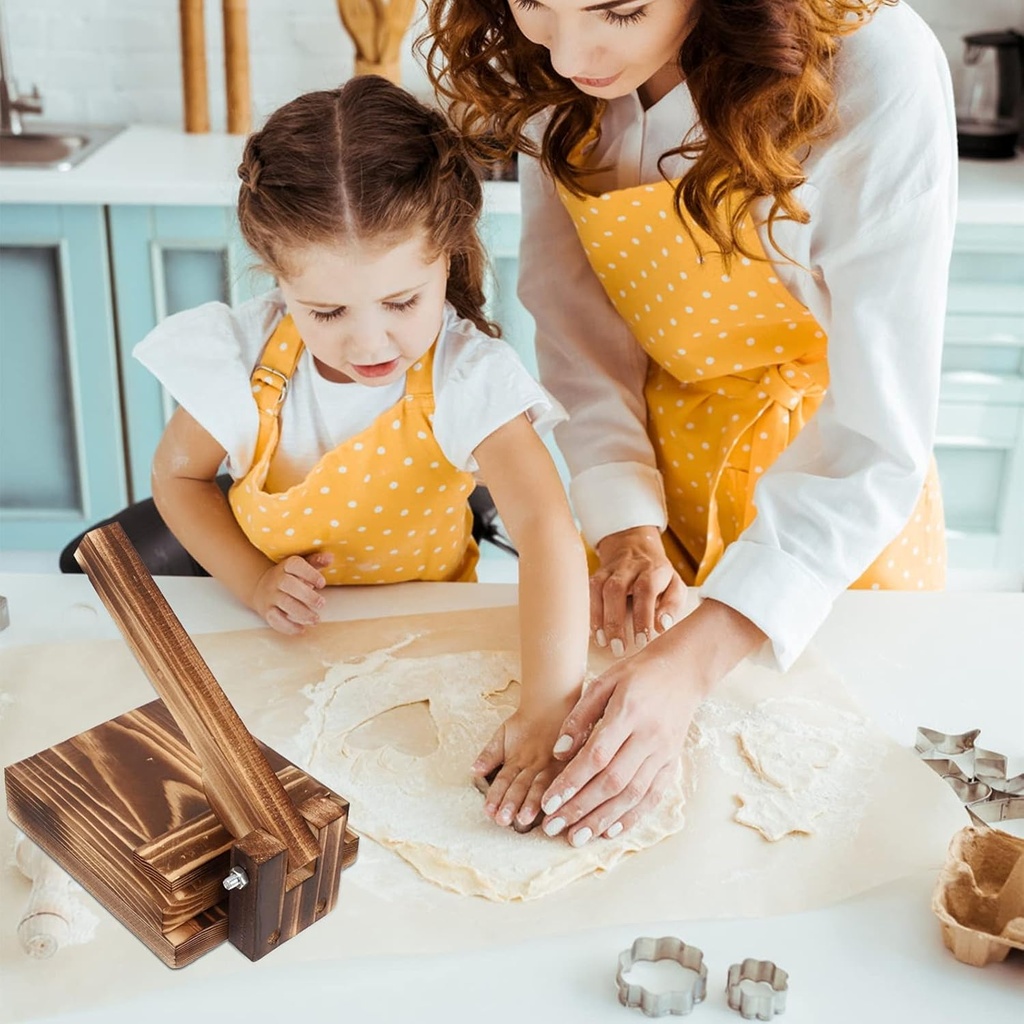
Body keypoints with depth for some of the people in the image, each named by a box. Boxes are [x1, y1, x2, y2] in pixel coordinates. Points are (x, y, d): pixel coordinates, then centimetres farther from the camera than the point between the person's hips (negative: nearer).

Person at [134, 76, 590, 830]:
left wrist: (549, 706, -50)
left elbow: (546, 528, -37)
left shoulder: (467, 376, -24)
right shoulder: (246, 356, -15)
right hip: (276, 646, 5)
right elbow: (179, 474, 2)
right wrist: (252, 580, -16)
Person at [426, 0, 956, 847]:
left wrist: (695, 662, -39)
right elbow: (574, 310, -9)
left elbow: (876, 437, -31)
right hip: (652, 449, 4)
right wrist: (623, 522, -19)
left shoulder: (880, 78, -32)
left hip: (839, 501, -3)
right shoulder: (559, 72, -17)